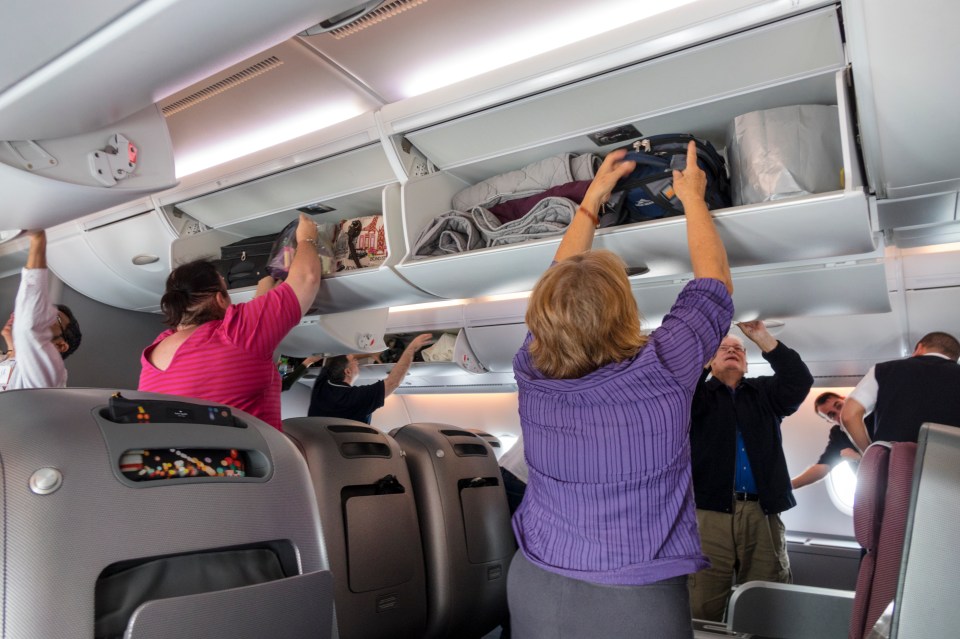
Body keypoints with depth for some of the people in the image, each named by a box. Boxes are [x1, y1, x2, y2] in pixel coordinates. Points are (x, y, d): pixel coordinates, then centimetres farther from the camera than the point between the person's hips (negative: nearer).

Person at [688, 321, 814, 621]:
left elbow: (800, 382, 0)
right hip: (709, 512, -2)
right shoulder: (699, 392, 11)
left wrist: (763, 338, -7)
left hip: (762, 513, 2)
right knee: (704, 606, -2)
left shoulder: (764, 392, 18)